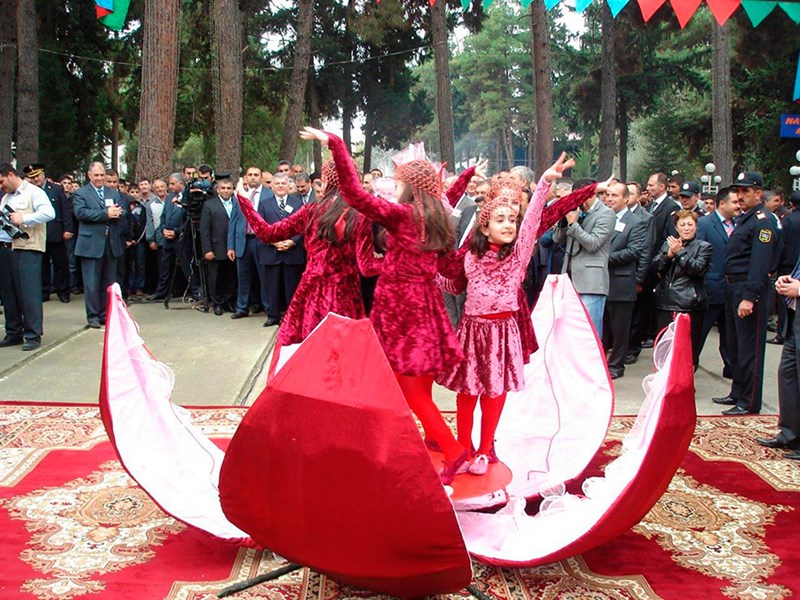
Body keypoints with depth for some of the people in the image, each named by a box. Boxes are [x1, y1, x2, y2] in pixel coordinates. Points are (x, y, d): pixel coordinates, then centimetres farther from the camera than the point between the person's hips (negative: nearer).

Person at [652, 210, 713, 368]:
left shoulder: (704, 247, 3)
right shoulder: (668, 244, 17)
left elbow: (698, 268, -12)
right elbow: (656, 265, 6)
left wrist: (679, 252, -14)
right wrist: (668, 255, -11)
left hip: (690, 304, -4)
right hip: (665, 302, 4)